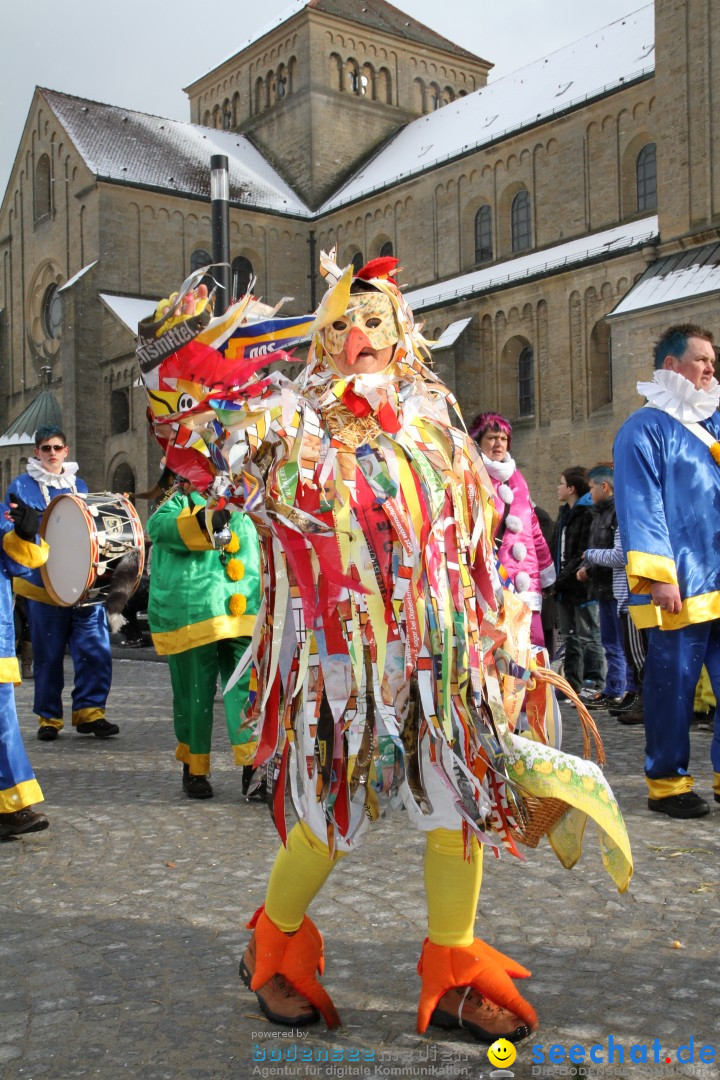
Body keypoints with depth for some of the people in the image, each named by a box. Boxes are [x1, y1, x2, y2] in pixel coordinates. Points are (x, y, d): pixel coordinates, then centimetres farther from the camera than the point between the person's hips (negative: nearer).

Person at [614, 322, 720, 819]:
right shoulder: (646, 428, -3)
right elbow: (640, 505, -10)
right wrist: (659, 575, -17)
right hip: (679, 586, -6)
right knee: (673, 684, 1)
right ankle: (667, 782, 13)